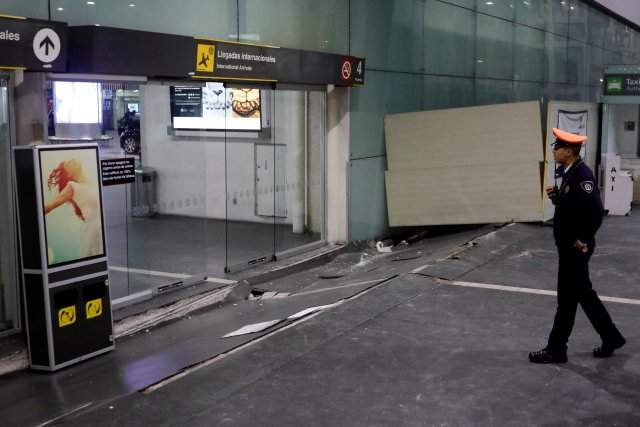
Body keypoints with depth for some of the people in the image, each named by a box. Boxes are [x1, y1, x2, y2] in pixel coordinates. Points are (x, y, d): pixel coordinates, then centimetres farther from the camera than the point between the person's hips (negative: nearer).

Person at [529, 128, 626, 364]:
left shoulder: (582, 175, -22)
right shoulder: (570, 173, 7)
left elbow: (595, 212, -30)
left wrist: (582, 241, -20)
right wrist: (556, 195, -1)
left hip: (575, 248, -10)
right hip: (567, 245, 10)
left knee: (567, 299, 2)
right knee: (584, 294, 19)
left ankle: (556, 350, 15)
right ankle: (612, 338, 32)